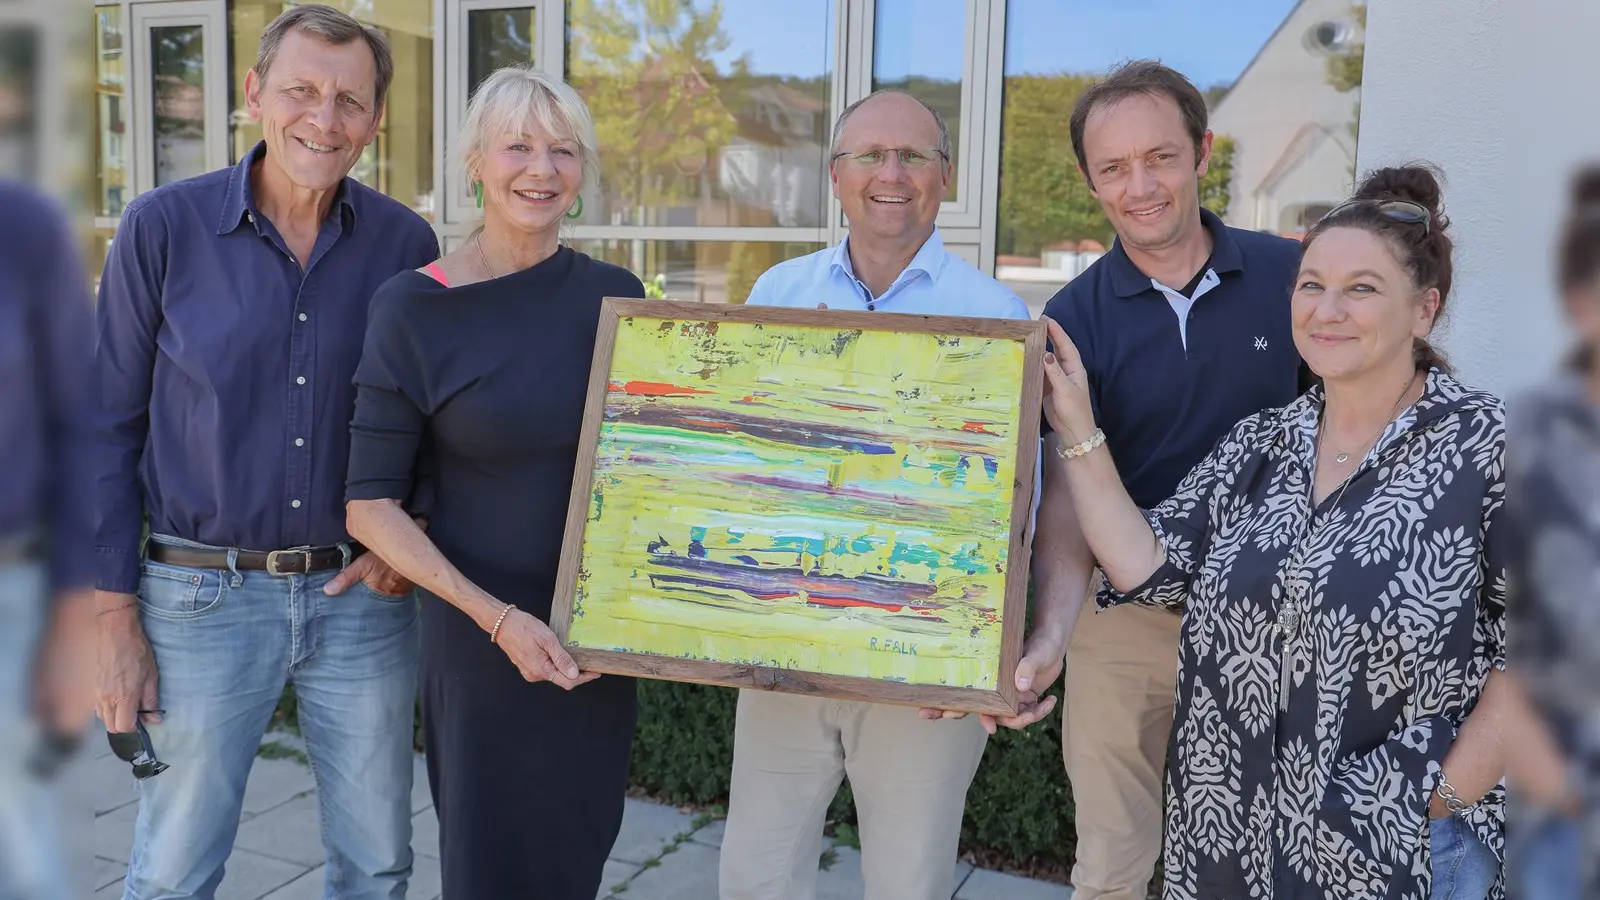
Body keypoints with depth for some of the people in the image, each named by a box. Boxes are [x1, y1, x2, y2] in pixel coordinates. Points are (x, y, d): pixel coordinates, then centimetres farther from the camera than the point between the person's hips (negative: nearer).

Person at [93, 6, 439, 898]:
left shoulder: (406, 243, -2)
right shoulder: (162, 228, -6)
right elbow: (110, 428, -2)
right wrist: (115, 617, -4)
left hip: (363, 597, 2)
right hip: (203, 598, -1)